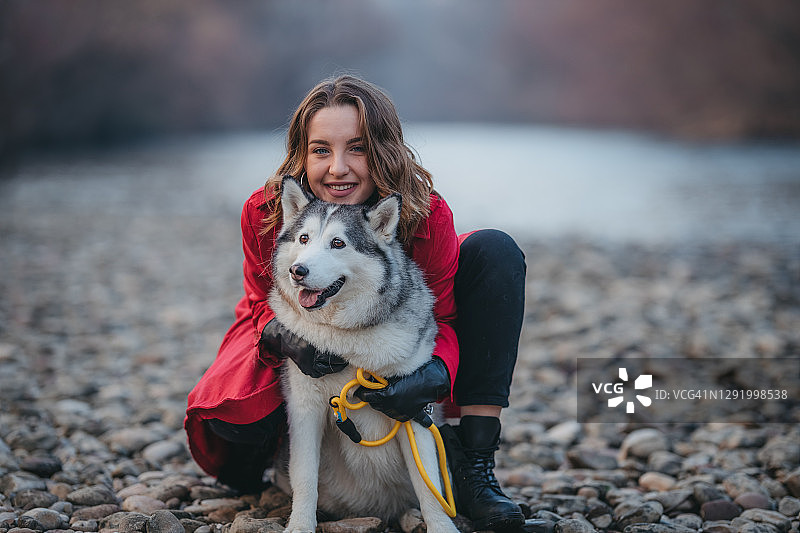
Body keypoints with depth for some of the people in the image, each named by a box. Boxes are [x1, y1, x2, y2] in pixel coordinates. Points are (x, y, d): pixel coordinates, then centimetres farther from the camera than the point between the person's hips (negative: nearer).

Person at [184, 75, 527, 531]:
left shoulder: (428, 215, -28)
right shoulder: (265, 213, -25)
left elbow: (442, 320, -20)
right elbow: (264, 302, -11)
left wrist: (436, 374, -45)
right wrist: (285, 338, -38)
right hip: (304, 345, 0)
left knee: (494, 251, -21)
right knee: (237, 415, -33)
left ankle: (474, 461, -24)